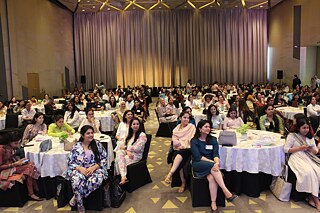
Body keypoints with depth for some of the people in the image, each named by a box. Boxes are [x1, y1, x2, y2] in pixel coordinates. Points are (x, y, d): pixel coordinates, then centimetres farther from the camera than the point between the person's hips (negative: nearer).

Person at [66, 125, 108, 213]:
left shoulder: (97, 145, 5)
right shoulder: (76, 147, 5)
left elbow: (104, 160, 2)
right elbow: (70, 162, 3)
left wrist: (93, 167, -14)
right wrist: (80, 168, -15)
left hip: (95, 169, 0)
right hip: (79, 170, 0)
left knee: (96, 181, -35)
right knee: (76, 181, -35)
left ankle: (76, 197, -10)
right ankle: (80, 205, -11)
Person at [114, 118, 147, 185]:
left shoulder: (142, 135, -5)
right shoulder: (130, 135, 18)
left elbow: (137, 148, -14)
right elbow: (124, 145, 11)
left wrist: (125, 147, -4)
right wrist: (127, 151, -13)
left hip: (136, 155, -6)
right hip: (128, 153, 6)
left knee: (118, 159, -28)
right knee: (118, 153, -28)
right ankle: (123, 176, -35)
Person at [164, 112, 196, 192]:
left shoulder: (192, 127, 10)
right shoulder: (176, 129, 17)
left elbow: (191, 140, -1)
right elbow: (174, 141, 6)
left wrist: (183, 146, -11)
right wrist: (180, 146, -10)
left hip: (188, 149, -2)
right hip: (178, 149, 2)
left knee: (180, 153, -36)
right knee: (179, 161, -29)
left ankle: (170, 173, -39)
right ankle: (183, 183, -18)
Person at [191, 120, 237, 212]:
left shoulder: (213, 139, 11)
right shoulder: (194, 141, 1)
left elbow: (216, 154, -1)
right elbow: (198, 157, -10)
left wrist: (217, 162, -24)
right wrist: (213, 163, -20)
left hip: (211, 164, 3)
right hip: (198, 165, -2)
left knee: (212, 178, -32)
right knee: (212, 167, -35)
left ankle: (213, 203, -28)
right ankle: (226, 192, -37)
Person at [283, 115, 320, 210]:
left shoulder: (310, 137, 20)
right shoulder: (292, 136, 3)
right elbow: (286, 149, -4)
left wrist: (311, 149, -4)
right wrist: (300, 148, -10)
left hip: (309, 158, 5)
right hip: (297, 158, -5)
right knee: (309, 172, -31)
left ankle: (312, 198, -14)